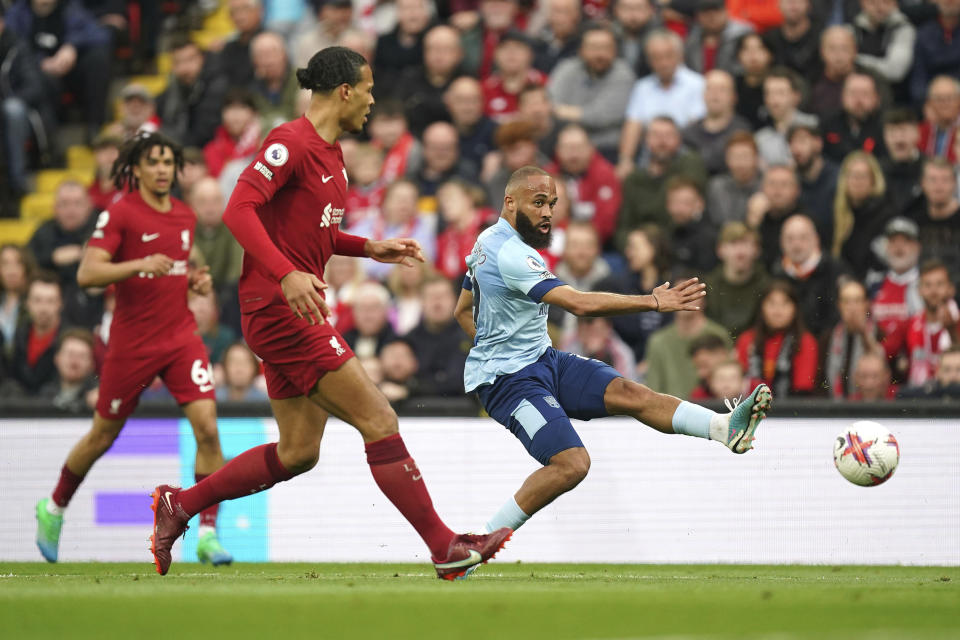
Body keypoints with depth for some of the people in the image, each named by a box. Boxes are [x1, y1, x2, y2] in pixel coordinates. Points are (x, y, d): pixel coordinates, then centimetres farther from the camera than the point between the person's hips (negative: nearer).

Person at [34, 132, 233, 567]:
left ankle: (207, 534, -11)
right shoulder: (120, 213, -10)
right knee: (103, 435, 10)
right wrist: (140, 265, -32)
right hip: (131, 343, -4)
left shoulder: (185, 216, 9)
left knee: (207, 427, -14)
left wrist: (195, 282, 4)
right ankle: (54, 509, 35)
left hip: (181, 336, 4)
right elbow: (87, 273, -19)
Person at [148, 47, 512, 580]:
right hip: (281, 310, -10)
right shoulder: (292, 143, -13)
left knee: (298, 452, 11)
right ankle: (444, 547, -8)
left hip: (293, 312, 10)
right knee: (378, 421, -10)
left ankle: (180, 503, 20)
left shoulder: (329, 152, 17)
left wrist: (370, 249, 14)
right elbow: (239, 210, -23)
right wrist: (287, 274, -33)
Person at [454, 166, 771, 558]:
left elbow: (463, 311, 25)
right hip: (508, 379, -10)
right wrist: (653, 302, -29)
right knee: (571, 463, -24)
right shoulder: (511, 254, -22)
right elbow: (580, 304, -30)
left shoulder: (488, 242, 12)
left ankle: (728, 428, -28)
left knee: (626, 392, -11)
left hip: (541, 360, 10)